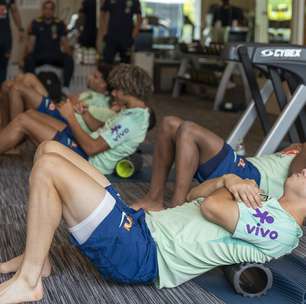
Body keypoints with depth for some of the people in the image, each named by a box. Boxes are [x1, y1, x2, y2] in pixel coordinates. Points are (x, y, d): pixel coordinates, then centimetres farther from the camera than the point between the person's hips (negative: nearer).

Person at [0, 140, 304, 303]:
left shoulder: (280, 228, -12)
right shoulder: (263, 207, 17)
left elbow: (210, 206, -19)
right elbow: (197, 194, 23)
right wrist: (227, 181, 6)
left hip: (140, 253, -10)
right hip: (139, 222, 10)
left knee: (48, 166, -20)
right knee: (49, 149, 7)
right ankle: (36, 258, 9)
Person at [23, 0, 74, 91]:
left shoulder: (59, 23, 8)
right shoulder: (36, 23, 5)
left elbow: (64, 42, 4)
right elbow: (31, 42, 0)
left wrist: (69, 54, -15)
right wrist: (27, 54, -17)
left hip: (55, 56, 1)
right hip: (39, 56, -1)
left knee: (69, 59, -30)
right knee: (29, 59, -34)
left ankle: (65, 87, -29)